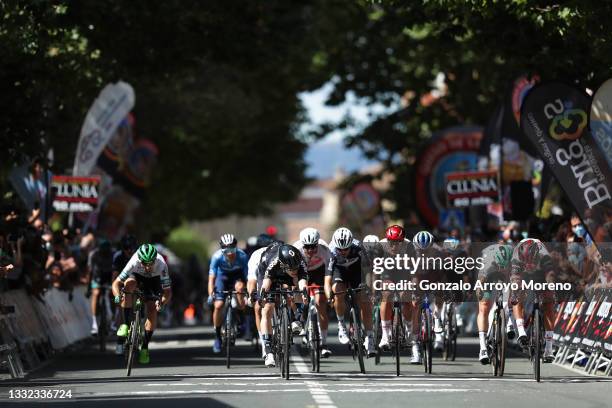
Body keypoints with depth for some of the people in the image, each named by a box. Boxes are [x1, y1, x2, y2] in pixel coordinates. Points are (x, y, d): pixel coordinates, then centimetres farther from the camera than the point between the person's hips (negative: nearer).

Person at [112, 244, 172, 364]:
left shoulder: (161, 265, -37)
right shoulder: (134, 263, -37)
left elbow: (167, 291, -34)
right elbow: (116, 283, -34)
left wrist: (162, 302, -54)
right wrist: (117, 295, -54)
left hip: (154, 281, 0)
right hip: (137, 276, 0)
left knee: (152, 312, -17)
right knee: (128, 284, -35)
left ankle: (145, 347, -3)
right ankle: (126, 324, -27)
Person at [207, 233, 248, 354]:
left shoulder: (242, 256, -32)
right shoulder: (217, 257, -31)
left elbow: (247, 276, -30)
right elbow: (211, 278, -31)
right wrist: (210, 294, -44)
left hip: (237, 275, -1)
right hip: (222, 276, 1)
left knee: (239, 287, -36)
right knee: (218, 306, -15)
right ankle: (217, 337, 3)